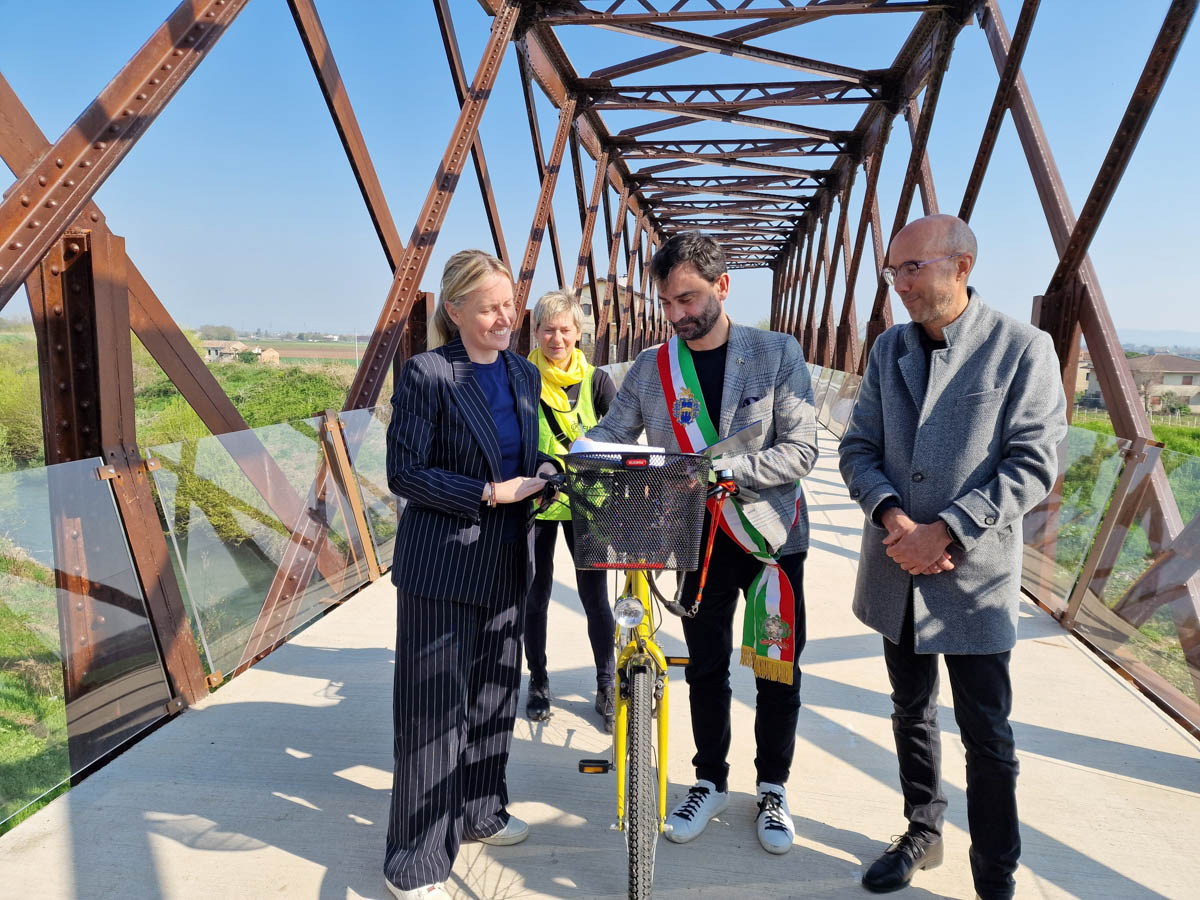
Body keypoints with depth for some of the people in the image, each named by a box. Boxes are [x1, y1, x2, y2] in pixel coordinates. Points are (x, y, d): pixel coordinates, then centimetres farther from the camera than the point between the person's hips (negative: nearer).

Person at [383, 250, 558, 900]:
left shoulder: (524, 375, 9)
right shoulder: (426, 374, -11)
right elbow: (404, 473, -13)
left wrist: (545, 472, -4)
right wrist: (488, 493, -19)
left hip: (504, 563, 7)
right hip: (441, 565, -6)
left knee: (494, 695, 18)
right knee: (434, 709, 1)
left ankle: (480, 813, 39)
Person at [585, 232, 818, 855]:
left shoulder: (777, 354, -7)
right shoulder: (650, 367, 0)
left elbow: (800, 450, -14)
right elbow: (609, 437, -1)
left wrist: (725, 468, -28)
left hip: (770, 533, -1)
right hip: (698, 537, 2)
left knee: (779, 670, 9)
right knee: (705, 668, 13)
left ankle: (773, 787, 31)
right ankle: (710, 782, 34)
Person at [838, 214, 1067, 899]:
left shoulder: (1022, 348, -9)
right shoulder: (889, 349, 5)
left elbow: (1033, 466, -13)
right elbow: (859, 448, 4)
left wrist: (945, 530, -19)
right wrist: (891, 515, -14)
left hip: (975, 574, -5)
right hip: (897, 572, 5)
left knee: (987, 734, 7)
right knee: (912, 713, 20)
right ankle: (923, 834, 40)